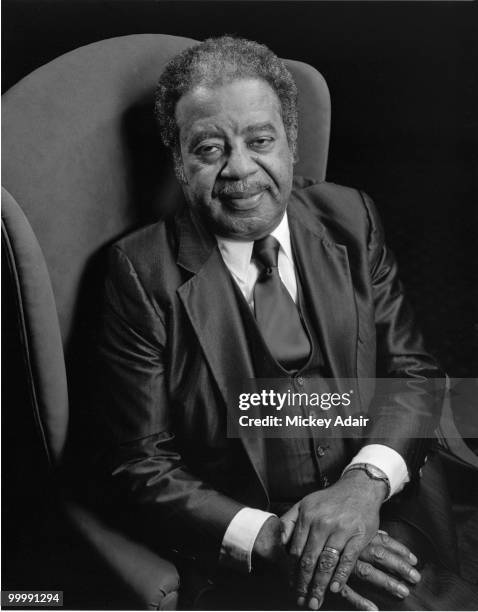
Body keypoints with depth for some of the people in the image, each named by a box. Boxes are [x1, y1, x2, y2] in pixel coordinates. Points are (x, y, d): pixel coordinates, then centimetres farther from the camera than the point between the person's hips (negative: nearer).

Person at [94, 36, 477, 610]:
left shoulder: (349, 217, 5)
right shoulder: (143, 271, -4)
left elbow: (414, 371, 4)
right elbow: (141, 468, -4)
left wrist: (366, 481, -15)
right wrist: (267, 538, -18)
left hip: (385, 522, 3)